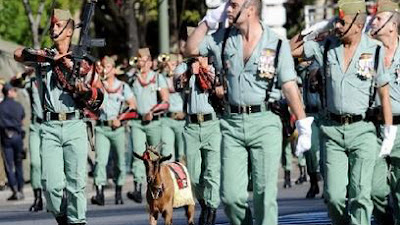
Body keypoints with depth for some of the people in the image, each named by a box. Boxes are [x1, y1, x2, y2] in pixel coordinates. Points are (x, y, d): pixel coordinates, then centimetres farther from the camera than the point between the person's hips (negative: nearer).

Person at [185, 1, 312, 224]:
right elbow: (191, 49, 12)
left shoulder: (277, 44, -4)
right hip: (232, 123, 3)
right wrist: (209, 20, 4)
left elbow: (290, 87, -4)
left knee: (265, 195, -4)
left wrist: (304, 126, -7)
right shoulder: (223, 38, 8)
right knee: (231, 196, -1)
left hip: (265, 123, -3)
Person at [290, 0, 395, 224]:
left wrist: (389, 133, -1)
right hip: (333, 130, 2)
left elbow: (384, 94, 3)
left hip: (362, 130, -2)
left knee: (361, 194, -10)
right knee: (334, 196, -3)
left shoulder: (375, 51, -2)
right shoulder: (326, 47, 5)